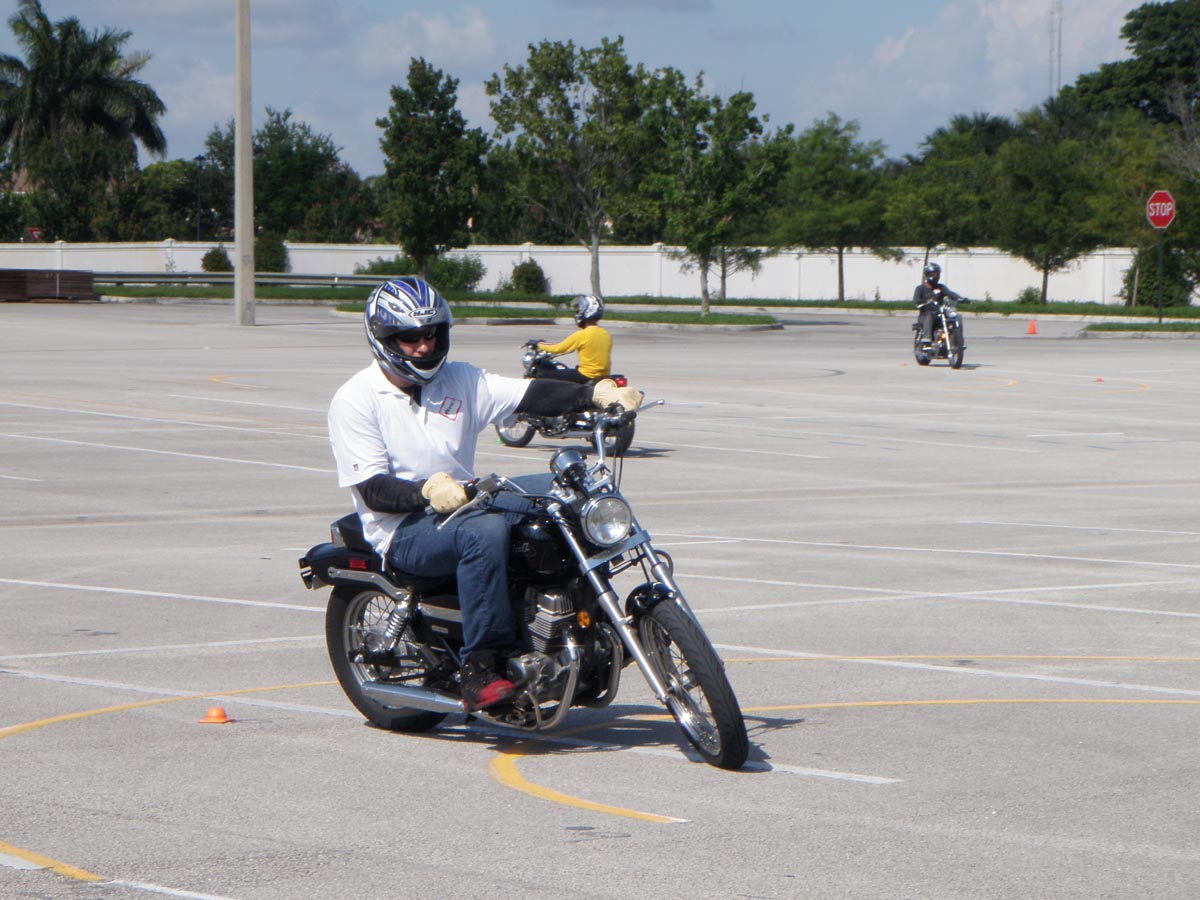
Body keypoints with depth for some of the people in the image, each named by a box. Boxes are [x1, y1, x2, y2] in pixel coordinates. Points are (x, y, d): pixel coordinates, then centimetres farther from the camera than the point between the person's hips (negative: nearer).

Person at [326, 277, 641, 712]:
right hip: (404, 530, -6)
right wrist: (428, 491, -32)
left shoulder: (460, 380, 11)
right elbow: (372, 489, -13)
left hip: (465, 506, 6)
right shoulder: (355, 400, -4)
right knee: (484, 530, -36)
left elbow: (530, 395, -4)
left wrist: (596, 394, -22)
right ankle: (480, 668, -35)